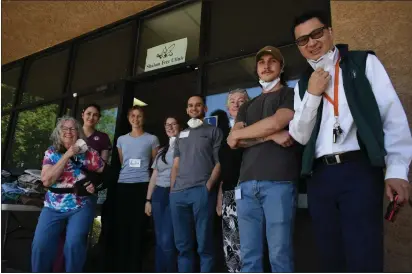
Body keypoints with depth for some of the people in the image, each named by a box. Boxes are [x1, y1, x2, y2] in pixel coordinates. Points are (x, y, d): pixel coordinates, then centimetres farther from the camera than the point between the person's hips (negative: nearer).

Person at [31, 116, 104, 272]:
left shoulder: (88, 152, -2)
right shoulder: (51, 152, 3)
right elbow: (46, 180, -10)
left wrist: (95, 183, -15)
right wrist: (67, 155, -14)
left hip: (81, 206, -2)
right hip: (54, 207, 2)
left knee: (74, 244, -21)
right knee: (40, 245, -10)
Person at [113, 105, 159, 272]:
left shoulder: (152, 139, 4)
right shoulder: (121, 139, 14)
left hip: (142, 185, -3)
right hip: (122, 185, 3)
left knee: (138, 227, -1)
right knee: (121, 226, 4)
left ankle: (134, 268, 10)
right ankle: (120, 267, 17)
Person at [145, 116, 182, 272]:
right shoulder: (162, 151, 20)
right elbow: (154, 175, 19)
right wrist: (148, 199, 14)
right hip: (158, 195, 7)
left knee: (167, 240, -11)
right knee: (159, 240, 10)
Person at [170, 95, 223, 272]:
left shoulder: (213, 131, 8)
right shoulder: (181, 135, 23)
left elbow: (219, 162, 0)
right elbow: (176, 165, 20)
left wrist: (208, 185, -11)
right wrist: (172, 188, 8)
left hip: (202, 191, -5)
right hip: (178, 193, 5)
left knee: (204, 244, -2)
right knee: (182, 244, 8)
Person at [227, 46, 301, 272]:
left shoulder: (291, 94, 11)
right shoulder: (247, 107, 25)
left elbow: (275, 122, -9)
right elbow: (232, 142, 9)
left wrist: (239, 134, 6)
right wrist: (270, 136, -5)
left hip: (278, 182, -4)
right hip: (247, 184, 5)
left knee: (279, 255, -2)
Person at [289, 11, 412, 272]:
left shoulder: (364, 63, 7)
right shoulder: (303, 85, 16)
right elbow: (300, 136, 8)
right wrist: (312, 94, -3)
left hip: (359, 171, -3)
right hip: (319, 177, 4)